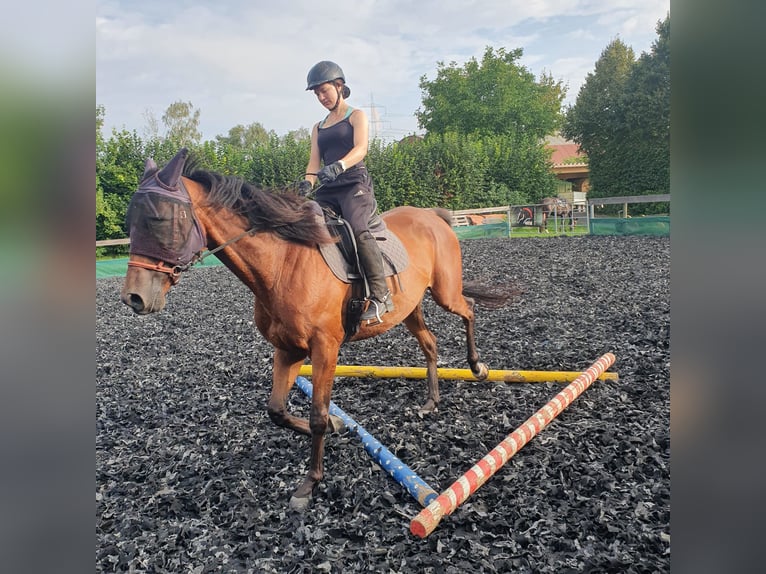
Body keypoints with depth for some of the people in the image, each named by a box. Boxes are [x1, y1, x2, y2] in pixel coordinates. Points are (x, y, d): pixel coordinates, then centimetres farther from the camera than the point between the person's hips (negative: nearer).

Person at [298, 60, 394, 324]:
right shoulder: (318, 127, 25)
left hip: (355, 184, -6)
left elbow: (361, 149, -10)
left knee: (358, 229, -33)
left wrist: (338, 166, -31)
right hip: (327, 191, 6)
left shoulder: (356, 116, 10)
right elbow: (314, 161, 12)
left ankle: (380, 295, -34)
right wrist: (307, 182, -12)